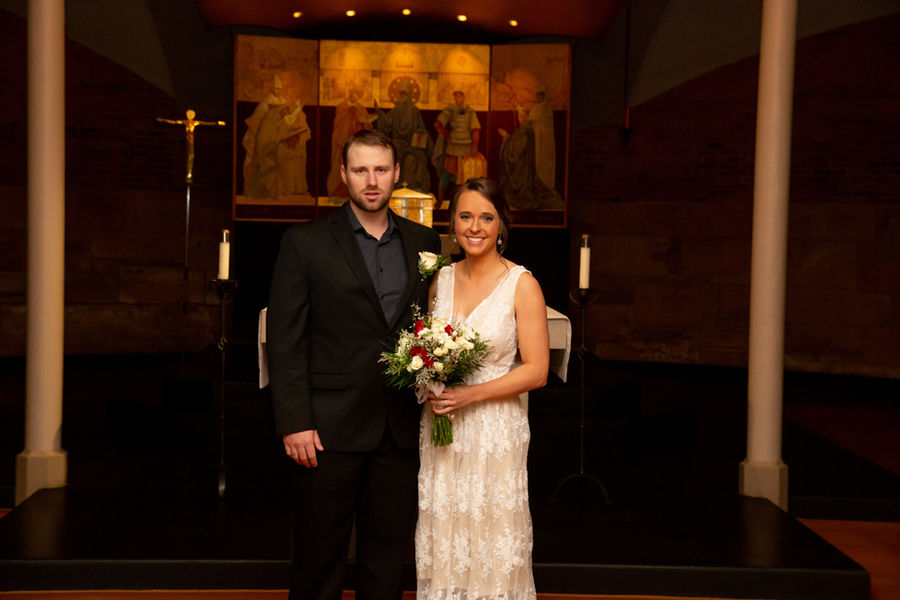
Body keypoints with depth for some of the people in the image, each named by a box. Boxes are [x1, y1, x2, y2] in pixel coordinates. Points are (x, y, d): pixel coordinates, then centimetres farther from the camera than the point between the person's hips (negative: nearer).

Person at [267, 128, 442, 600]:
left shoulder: (424, 243, 8)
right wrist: (294, 423, -12)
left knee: (387, 558, 14)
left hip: (401, 431, 3)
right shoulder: (304, 242, -3)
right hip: (330, 428, -3)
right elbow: (284, 339, -6)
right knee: (319, 558, 10)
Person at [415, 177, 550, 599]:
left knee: (492, 542, 4)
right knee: (440, 537, 10)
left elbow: (537, 371, -9)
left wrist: (471, 394, -17)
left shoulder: (521, 285, -7)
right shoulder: (441, 279, 6)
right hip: (440, 429, 4)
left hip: (495, 428, -4)